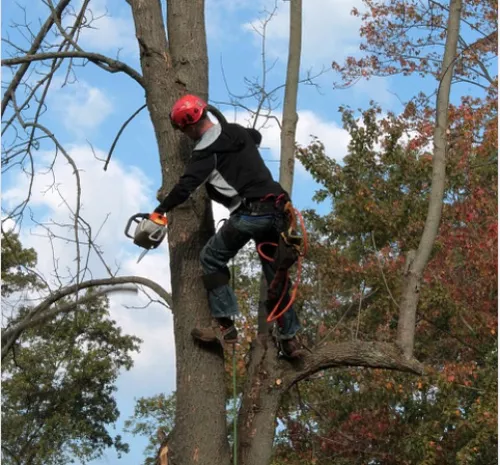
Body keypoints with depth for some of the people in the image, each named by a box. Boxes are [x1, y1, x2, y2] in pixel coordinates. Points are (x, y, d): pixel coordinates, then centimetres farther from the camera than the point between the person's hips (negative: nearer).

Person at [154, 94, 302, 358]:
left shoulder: (207, 150, -7)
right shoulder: (238, 132, 17)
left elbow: (186, 186, -13)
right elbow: (257, 137, 42)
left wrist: (160, 211, -6)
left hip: (249, 214, -8)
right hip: (275, 209, 8)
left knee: (212, 259, 8)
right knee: (275, 272, 15)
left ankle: (225, 327, 0)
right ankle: (289, 338, 15)